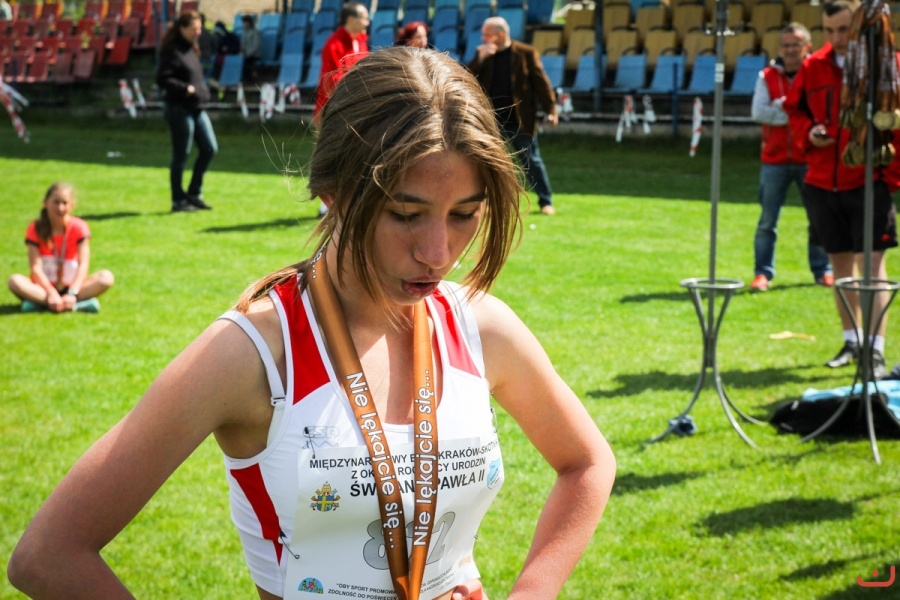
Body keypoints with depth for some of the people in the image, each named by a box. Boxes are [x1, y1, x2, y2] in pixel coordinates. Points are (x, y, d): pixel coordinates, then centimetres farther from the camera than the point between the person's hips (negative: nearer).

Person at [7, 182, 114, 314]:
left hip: (71, 286, 0)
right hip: (44, 286, 0)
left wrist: (72, 294, -29)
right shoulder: (35, 229, -6)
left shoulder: (79, 227, -5)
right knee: (15, 281, -31)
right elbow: (36, 267, -15)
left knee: (107, 277, -25)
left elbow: (83, 264, -15)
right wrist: (51, 293, -30)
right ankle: (79, 305, -40)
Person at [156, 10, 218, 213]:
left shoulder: (192, 49, 15)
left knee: (210, 148, 7)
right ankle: (178, 201, 9)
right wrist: (186, 88, -24)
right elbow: (162, 79, -19)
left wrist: (203, 91, 10)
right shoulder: (172, 50, -12)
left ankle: (194, 193, 18)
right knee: (181, 156, -1)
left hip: (197, 108, 9)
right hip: (178, 108, -9)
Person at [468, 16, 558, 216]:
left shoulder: (526, 53, -5)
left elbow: (541, 82, -4)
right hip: (491, 120, 3)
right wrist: (480, 58, -15)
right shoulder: (483, 55, 6)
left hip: (520, 120, -3)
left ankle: (545, 201, 13)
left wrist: (550, 109, -10)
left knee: (532, 160, 3)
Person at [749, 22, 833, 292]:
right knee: (767, 220, 0)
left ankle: (822, 270, 17)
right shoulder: (767, 76, 4)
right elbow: (758, 112, -8)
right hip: (774, 159, 0)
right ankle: (762, 273, 6)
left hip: (810, 159, 0)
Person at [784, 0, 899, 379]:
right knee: (840, 264, 14)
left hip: (868, 182, -5)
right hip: (822, 183, 5)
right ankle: (851, 341, 27)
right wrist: (808, 131, -3)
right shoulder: (813, 67, 5)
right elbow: (794, 108, 18)